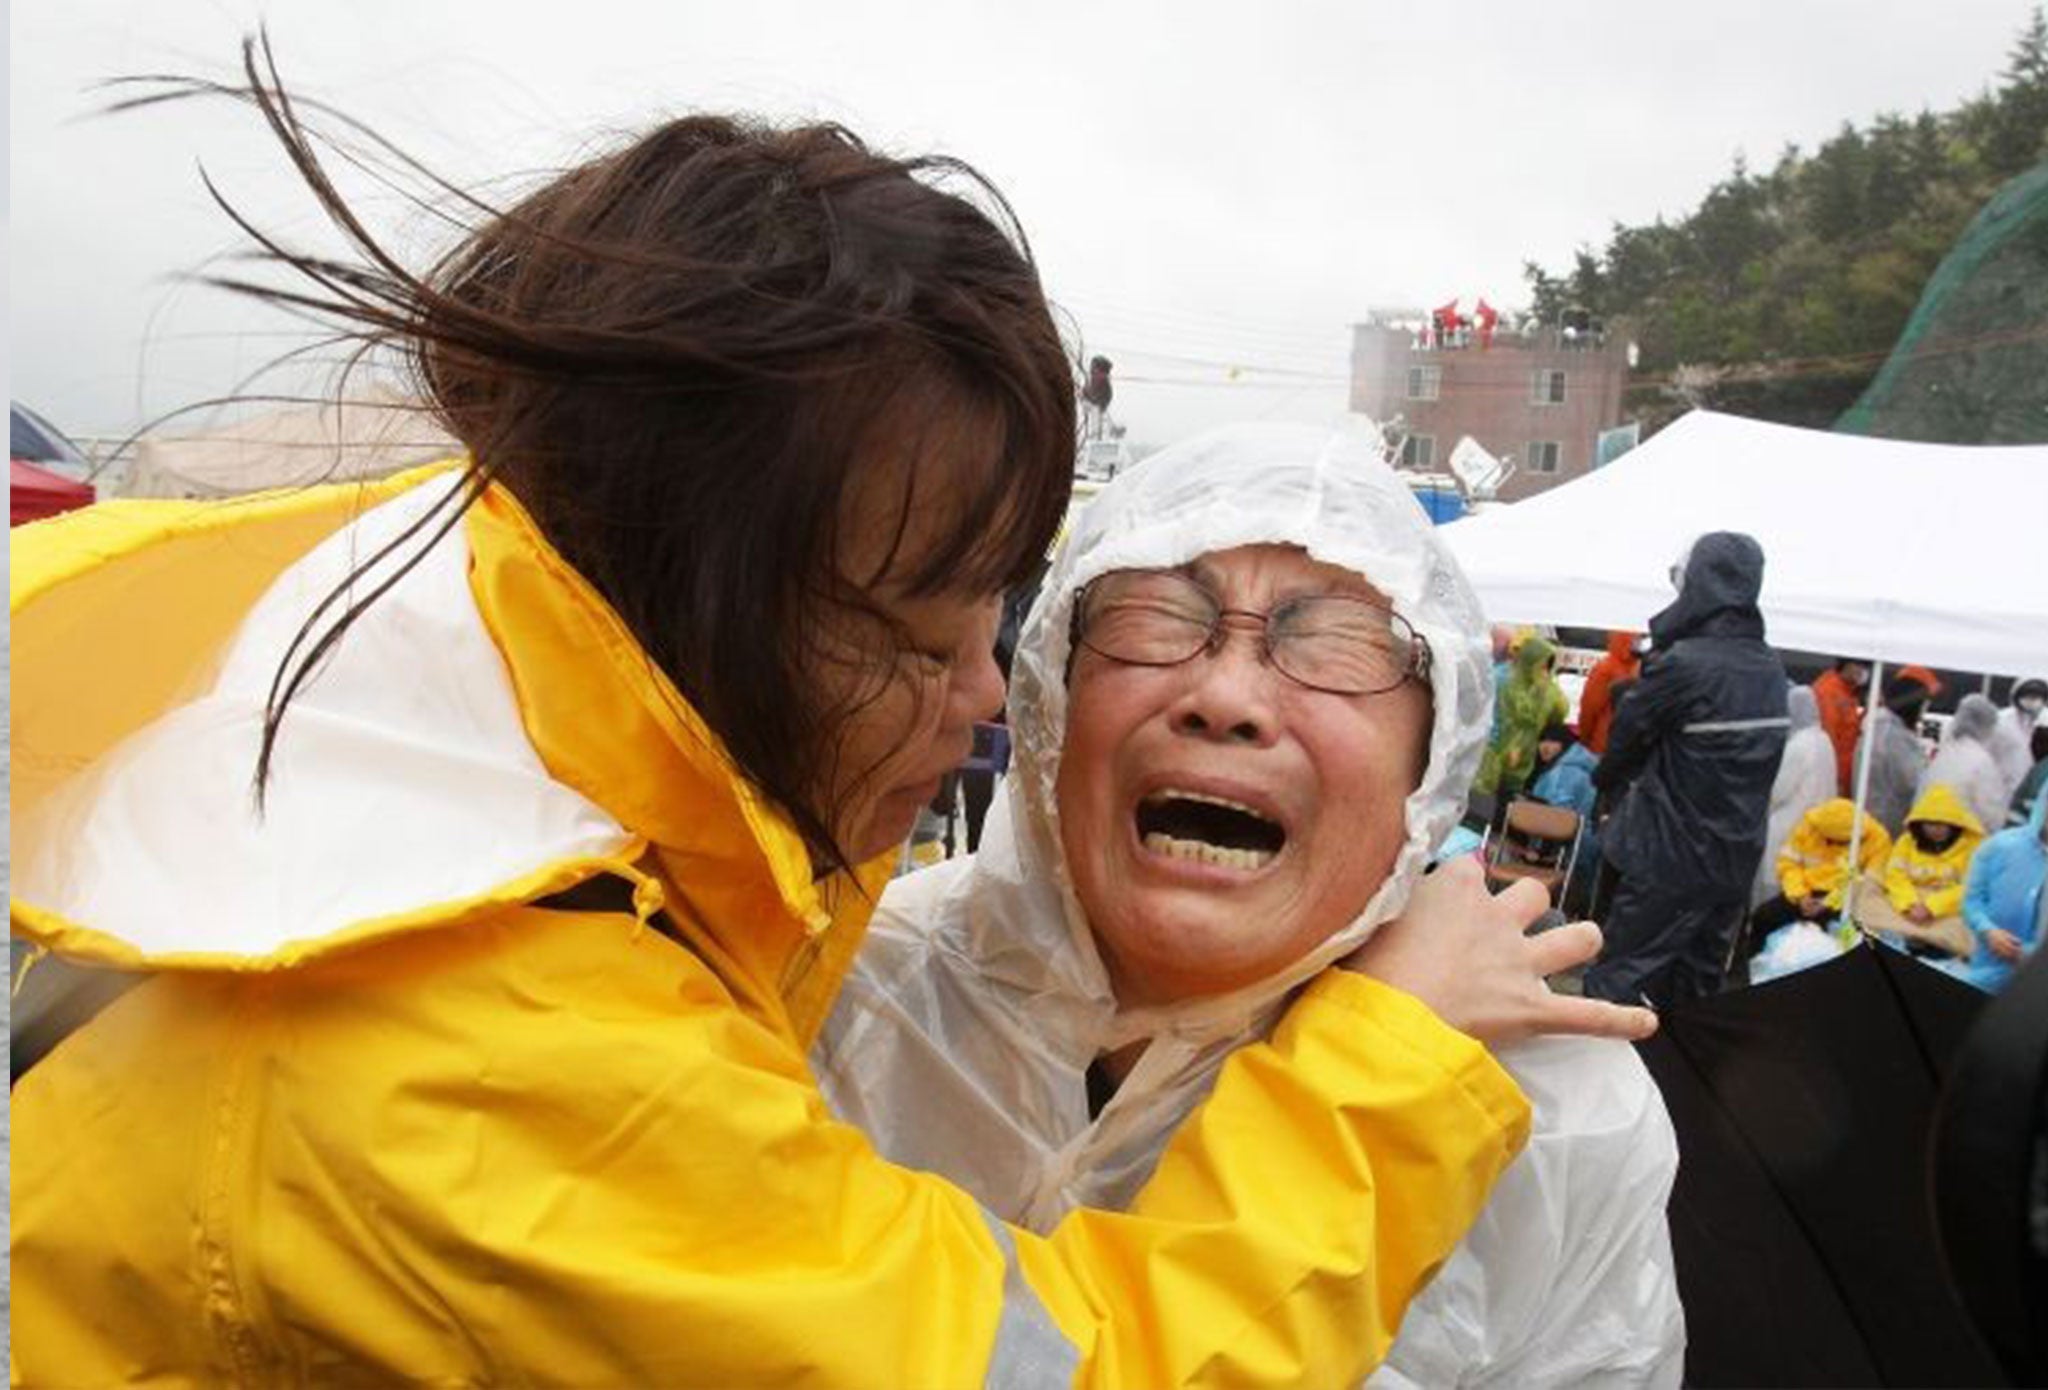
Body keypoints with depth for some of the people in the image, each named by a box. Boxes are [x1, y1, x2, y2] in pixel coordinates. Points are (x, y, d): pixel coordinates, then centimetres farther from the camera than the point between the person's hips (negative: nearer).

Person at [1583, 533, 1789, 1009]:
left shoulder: (1683, 663, -20)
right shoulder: (1771, 670, 3)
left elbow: (1627, 732, -6)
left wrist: (1605, 777, 14)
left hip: (1670, 861, -7)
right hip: (1739, 859, 7)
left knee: (1616, 979, 0)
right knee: (1697, 988, 17)